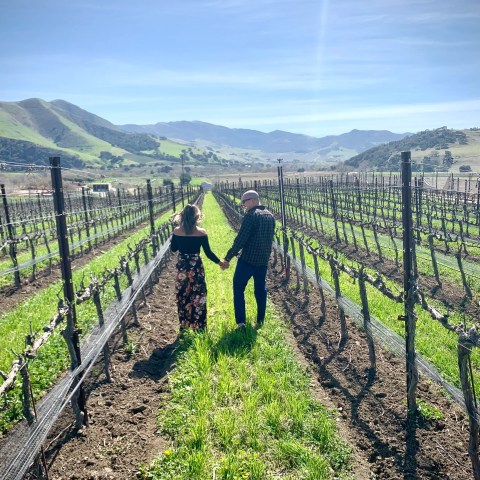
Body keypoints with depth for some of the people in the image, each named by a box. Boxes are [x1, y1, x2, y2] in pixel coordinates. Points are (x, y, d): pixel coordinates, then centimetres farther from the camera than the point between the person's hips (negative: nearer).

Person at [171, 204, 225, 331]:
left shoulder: (177, 231, -7)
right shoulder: (201, 232, -13)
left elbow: (173, 249, 7)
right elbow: (208, 252, -8)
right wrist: (220, 262, 6)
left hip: (182, 267, 2)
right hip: (196, 268, -2)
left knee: (182, 297, 16)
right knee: (198, 297, 11)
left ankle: (184, 325, 27)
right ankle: (199, 326, 19)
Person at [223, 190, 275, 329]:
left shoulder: (251, 215, -16)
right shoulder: (270, 216, 8)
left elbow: (240, 239, -19)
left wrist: (228, 257, -14)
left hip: (248, 259, -7)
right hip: (263, 260, 7)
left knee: (238, 288, 5)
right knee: (261, 289, 16)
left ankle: (241, 322, 0)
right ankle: (260, 321, 23)